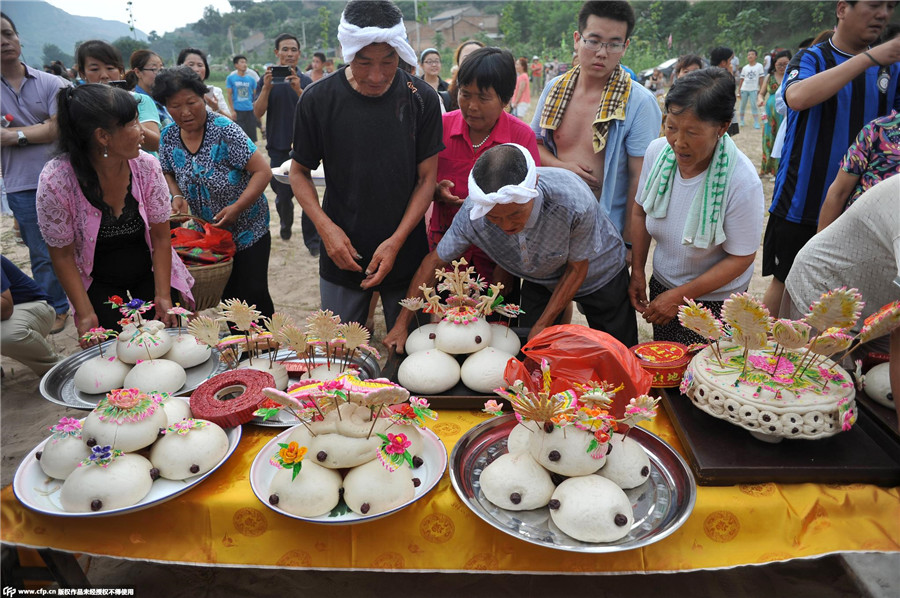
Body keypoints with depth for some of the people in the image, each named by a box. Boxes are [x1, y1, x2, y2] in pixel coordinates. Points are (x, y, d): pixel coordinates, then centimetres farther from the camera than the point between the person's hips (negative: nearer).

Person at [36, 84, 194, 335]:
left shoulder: (146, 166, -18)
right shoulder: (55, 181, -24)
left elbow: (161, 237, -10)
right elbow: (62, 255, -13)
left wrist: (163, 296, -13)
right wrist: (85, 313, -16)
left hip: (151, 272, 2)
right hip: (98, 284, -2)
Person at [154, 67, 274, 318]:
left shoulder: (224, 130, -17)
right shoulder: (169, 138, -1)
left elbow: (263, 171, -20)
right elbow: (168, 173, 17)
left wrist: (237, 207, -26)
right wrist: (177, 196, -4)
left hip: (248, 231, -5)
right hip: (208, 233, 5)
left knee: (253, 293, -3)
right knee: (227, 296, 14)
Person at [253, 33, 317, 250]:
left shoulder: (305, 81, 3)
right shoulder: (266, 80, 4)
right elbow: (258, 112, -6)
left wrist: (298, 90, -24)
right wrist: (266, 88, -20)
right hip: (278, 147, 1)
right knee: (283, 194, 9)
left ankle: (312, 240, 2)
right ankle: (286, 224, 39)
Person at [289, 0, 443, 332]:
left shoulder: (422, 99, -6)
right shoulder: (318, 100, -7)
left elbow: (427, 178, -3)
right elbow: (299, 172, 4)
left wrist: (396, 241, -14)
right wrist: (325, 226, -12)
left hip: (406, 255, 0)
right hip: (342, 256, 0)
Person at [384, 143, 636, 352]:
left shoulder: (574, 201, -42)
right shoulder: (473, 212, -35)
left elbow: (576, 269, -24)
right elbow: (435, 261, -18)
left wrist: (541, 328, -23)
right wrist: (402, 324, -18)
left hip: (598, 271, -2)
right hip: (541, 278, 2)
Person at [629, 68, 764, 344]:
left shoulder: (743, 182, -27)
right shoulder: (658, 151, -13)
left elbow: (740, 258, -18)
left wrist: (680, 296, -18)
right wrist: (637, 272, 0)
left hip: (715, 300, -4)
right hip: (661, 285, 5)